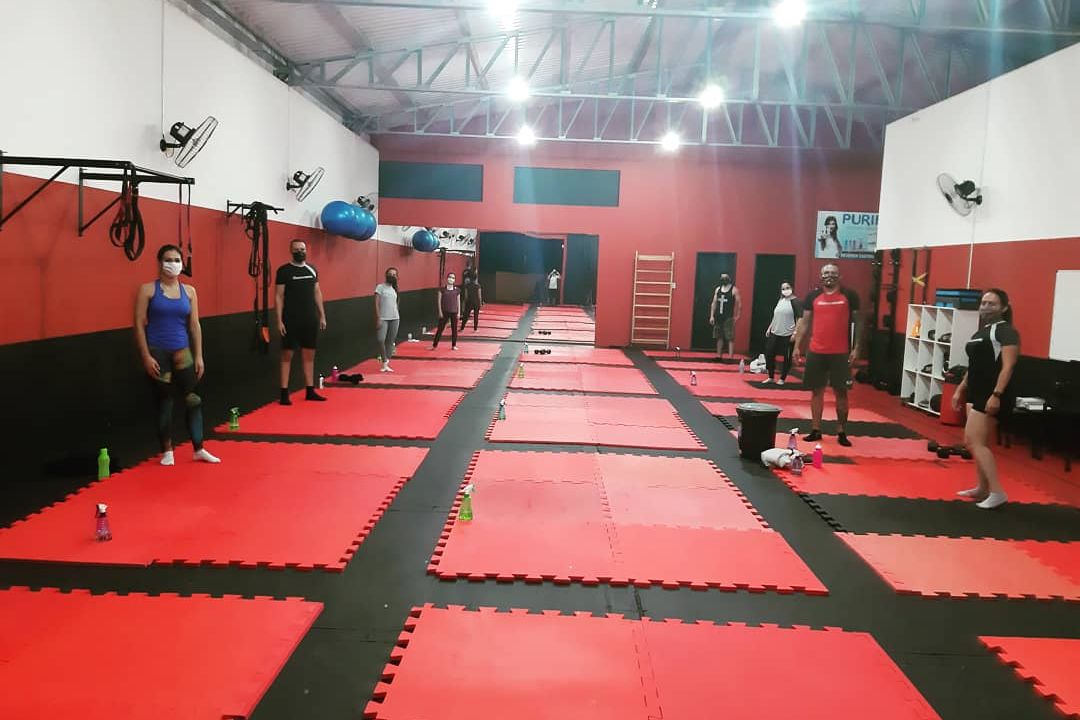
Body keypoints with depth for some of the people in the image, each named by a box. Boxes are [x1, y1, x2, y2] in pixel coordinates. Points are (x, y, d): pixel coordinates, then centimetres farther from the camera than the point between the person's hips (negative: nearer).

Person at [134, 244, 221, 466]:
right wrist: (146, 356, -12)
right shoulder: (148, 289, -3)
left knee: (193, 399, 0)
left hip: (182, 351, 3)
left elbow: (195, 325, 8)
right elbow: (139, 325, -6)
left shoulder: (189, 291, 7)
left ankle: (199, 449, 8)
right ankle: (167, 452, 17)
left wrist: (198, 356, 4)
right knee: (164, 401, 5)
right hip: (157, 352, -3)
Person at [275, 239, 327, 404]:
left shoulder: (312, 270, 9)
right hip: (291, 320, -5)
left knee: (309, 355, 9)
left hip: (311, 319, 5)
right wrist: (279, 320, -13)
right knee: (287, 355, -2)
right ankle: (284, 393, 3)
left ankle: (310, 391, 17)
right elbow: (279, 296, -7)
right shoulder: (284, 271, -5)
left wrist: (322, 316, 11)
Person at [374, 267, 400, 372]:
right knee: (381, 340, -15)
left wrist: (397, 317, 14)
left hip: (395, 318, 5)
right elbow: (376, 303, -6)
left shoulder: (394, 289, 14)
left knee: (390, 341, 4)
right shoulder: (380, 287, -2)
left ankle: (387, 363, 9)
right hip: (383, 318, -5)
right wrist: (378, 318, -13)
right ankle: (384, 363, -2)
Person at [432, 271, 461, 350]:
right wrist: (440, 311, -6)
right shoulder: (442, 289, -3)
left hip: (454, 312, 1)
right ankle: (434, 345, 8)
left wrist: (459, 312, 2)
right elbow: (439, 301, -1)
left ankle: (454, 345, 17)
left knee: (454, 329, 6)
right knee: (440, 328, 1)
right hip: (444, 312, -1)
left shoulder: (457, 290, 2)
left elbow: (458, 302, 6)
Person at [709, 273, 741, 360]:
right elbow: (714, 303, 12)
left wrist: (737, 316, -11)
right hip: (718, 317, 6)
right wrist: (712, 316, 7)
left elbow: (739, 304, -6)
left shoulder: (734, 290, -4)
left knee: (730, 338, -8)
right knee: (719, 337, 11)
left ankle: (730, 357, -11)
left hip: (729, 318, -6)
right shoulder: (718, 289, 11)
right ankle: (719, 356, 19)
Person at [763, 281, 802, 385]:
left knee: (787, 357, 3)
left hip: (788, 335, -7)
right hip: (775, 333, 7)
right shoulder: (780, 301, 14)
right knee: (769, 354, 6)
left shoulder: (796, 302, -8)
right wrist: (769, 328, 17)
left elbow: (800, 319, -14)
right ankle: (771, 377, 20)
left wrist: (795, 333, -19)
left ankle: (782, 379, 15)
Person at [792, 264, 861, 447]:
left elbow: (856, 322, 4)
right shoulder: (813, 296, 6)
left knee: (841, 391, 3)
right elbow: (805, 322, 9)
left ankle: (841, 432, 12)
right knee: (817, 390, 8)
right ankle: (815, 430, 16)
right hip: (816, 352, 2)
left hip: (841, 353, -2)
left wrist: (856, 348, -3)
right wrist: (797, 346, 3)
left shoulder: (849, 296, 2)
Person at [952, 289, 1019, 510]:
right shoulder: (981, 332, 18)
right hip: (977, 394, 9)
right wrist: (960, 389, 21)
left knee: (973, 442, -15)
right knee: (980, 443, 13)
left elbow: (1007, 367, -18)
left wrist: (996, 395, -26)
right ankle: (983, 489, 22)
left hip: (992, 396, -9)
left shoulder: (1006, 331, -9)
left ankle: (997, 492, -12)